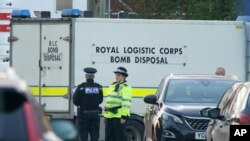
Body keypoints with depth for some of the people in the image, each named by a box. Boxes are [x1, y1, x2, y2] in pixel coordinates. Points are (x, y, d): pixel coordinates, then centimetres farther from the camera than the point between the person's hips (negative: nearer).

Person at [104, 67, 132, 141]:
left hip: (119, 116, -9)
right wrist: (105, 115, 21)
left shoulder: (126, 87, -7)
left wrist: (124, 116, -23)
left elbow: (126, 103, -16)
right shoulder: (113, 86, 20)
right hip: (110, 115, 9)